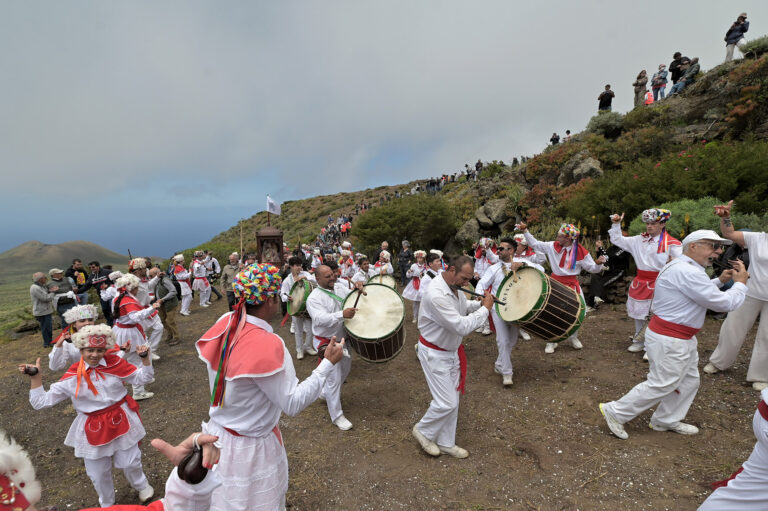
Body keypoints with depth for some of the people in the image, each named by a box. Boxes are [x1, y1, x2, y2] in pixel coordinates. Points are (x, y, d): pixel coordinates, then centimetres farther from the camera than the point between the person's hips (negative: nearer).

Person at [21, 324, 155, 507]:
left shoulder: (114, 363, -11)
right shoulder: (72, 377, -12)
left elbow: (141, 377, -4)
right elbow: (42, 401, -6)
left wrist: (145, 358, -19)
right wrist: (36, 378, -15)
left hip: (121, 421, 0)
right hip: (93, 429, 1)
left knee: (130, 462, 15)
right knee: (98, 473, 19)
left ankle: (142, 486, 47)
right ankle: (106, 504, 48)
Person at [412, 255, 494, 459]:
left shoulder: (454, 287, -4)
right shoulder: (436, 295, -33)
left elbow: (463, 306, 16)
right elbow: (462, 327, -33)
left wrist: (480, 303, -3)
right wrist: (485, 309, -21)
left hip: (452, 350, 9)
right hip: (435, 354, -9)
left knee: (452, 400, 17)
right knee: (446, 403, -2)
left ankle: (446, 443, 35)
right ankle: (423, 431, 27)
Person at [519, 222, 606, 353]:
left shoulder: (581, 252, -10)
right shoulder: (553, 246, -5)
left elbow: (592, 268, -4)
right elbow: (535, 244, 2)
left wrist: (598, 264, -25)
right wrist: (525, 231, -4)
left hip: (572, 285, -1)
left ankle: (573, 338, 36)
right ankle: (551, 341, 18)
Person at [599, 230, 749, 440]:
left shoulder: (682, 268, 11)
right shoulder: (687, 272, -24)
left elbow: (700, 292, 25)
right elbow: (724, 303, -20)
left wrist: (720, 280, 13)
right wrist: (740, 283, -3)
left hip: (682, 338, 11)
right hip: (670, 341, -11)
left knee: (689, 381, 20)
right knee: (661, 385, 0)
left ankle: (666, 420, 35)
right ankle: (615, 413, 11)